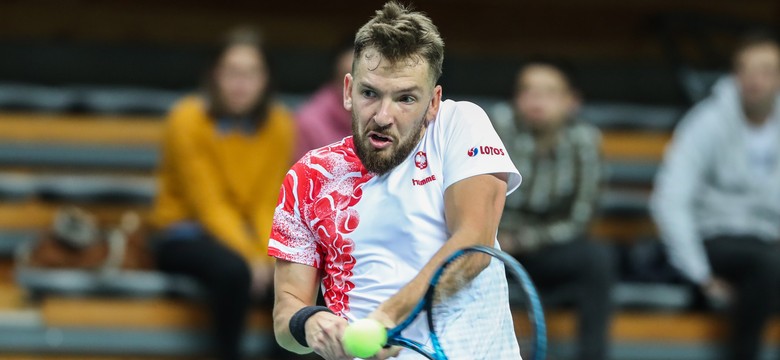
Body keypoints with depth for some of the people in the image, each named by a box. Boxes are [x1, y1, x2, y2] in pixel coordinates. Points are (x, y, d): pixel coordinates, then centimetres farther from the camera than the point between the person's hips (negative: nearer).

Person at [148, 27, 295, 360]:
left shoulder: (280, 126, -2)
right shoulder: (189, 119, -14)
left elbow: (268, 205, -1)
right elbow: (208, 206, -17)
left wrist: (269, 254, -21)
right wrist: (249, 256, -28)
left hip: (246, 233, 4)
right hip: (185, 232, -4)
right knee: (234, 270, -37)